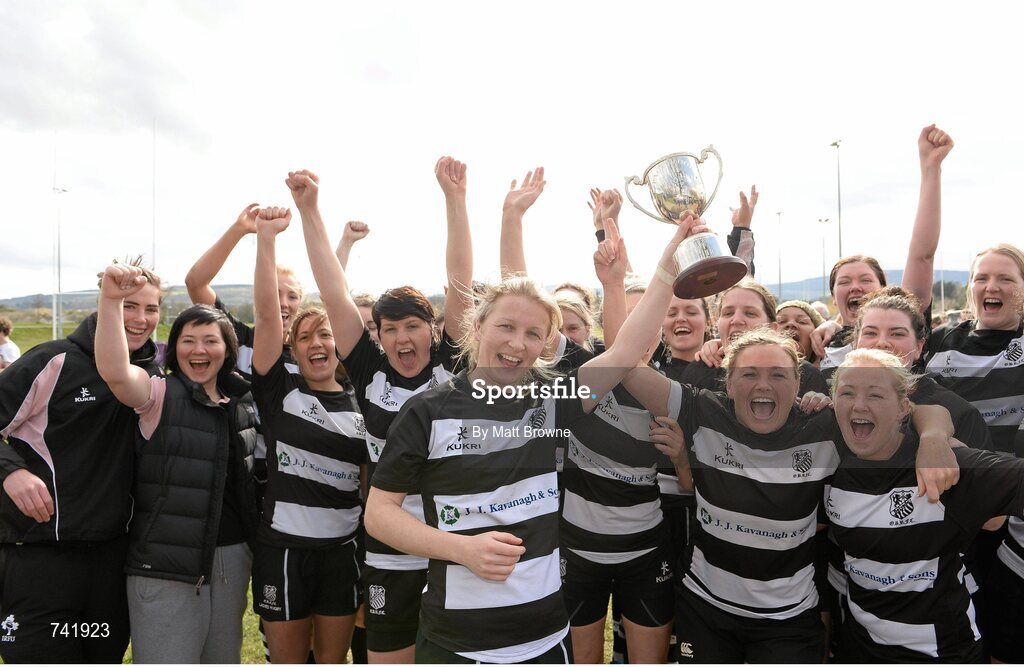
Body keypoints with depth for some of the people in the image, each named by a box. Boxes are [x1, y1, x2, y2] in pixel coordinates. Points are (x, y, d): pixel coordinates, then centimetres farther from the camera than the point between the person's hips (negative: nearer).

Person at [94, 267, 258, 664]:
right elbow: (114, 372, -30)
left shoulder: (242, 402, 8)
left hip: (232, 558, 6)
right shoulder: (159, 394, -8)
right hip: (166, 563, -5)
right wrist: (111, 301, -40)